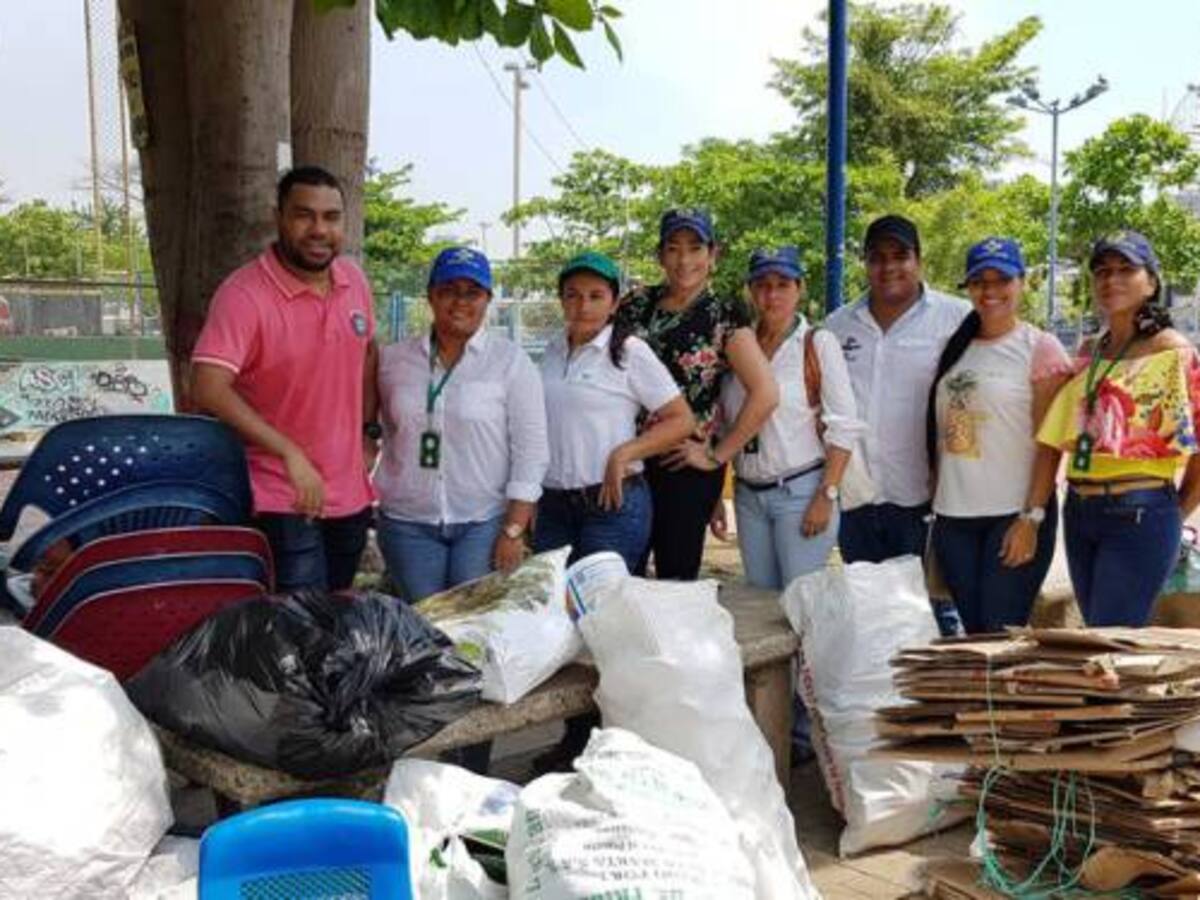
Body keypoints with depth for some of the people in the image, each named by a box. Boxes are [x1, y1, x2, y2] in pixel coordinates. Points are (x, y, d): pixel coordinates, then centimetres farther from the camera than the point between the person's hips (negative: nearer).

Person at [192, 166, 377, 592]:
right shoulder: (244, 294, -18)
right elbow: (209, 389, -27)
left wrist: (365, 432, 12)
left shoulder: (354, 280, 3)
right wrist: (289, 453, -29)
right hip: (284, 502, -6)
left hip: (352, 495, 7)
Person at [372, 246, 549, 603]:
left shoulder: (511, 361, -3)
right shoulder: (393, 359, 5)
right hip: (408, 523, 2)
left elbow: (530, 453, -5)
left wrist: (514, 530, -9)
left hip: (484, 523, -2)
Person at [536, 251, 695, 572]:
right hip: (552, 505, 5)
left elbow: (682, 420, -5)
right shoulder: (553, 352, 11)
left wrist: (623, 455, -15)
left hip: (612, 502, -5)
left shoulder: (630, 352, -4)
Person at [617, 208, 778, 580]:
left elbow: (765, 394, -12)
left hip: (682, 467, -3)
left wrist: (717, 456, -10)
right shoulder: (637, 304, 8)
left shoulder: (723, 316, -4)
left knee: (676, 583, 5)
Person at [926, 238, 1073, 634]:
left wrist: (1032, 519, -15)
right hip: (954, 515, 5)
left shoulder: (1041, 348, -3)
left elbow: (1050, 445, -8)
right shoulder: (955, 348, 13)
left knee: (1002, 635, -4)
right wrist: (937, 502, 10)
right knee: (973, 631, 10)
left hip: (1014, 514, -5)